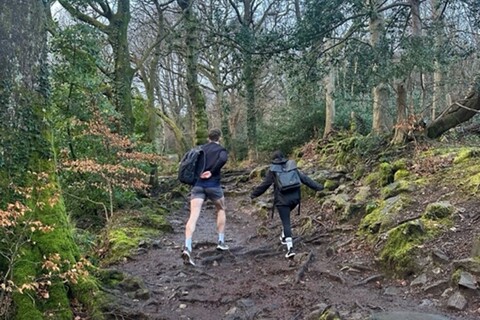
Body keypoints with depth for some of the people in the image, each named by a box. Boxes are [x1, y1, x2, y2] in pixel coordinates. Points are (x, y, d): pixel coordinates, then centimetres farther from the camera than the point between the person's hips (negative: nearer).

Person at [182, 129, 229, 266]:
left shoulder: (200, 149, 18)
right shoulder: (221, 149, 4)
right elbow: (223, 159, -19)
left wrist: (196, 175, 11)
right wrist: (212, 172, -12)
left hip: (197, 185, 3)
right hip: (213, 185, -3)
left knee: (193, 216, -8)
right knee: (221, 210, 23)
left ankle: (187, 248, -26)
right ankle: (221, 242, 24)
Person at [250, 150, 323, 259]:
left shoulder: (272, 171, -2)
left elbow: (264, 185, 3)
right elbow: (305, 178, 8)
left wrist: (254, 194, 16)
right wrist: (317, 187, 15)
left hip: (282, 200, -4)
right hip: (295, 198, 4)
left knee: (286, 222, -4)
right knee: (285, 216, 30)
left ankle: (290, 248, -14)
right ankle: (284, 237, 38)